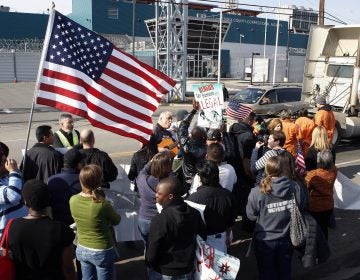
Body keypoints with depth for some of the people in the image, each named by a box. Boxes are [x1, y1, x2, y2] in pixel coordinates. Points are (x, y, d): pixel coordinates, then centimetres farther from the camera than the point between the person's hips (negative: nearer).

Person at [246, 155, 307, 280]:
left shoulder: (257, 192, -25)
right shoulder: (295, 188, -18)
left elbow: (251, 215, -12)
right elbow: (302, 208, -2)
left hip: (264, 241, -2)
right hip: (286, 239, 2)